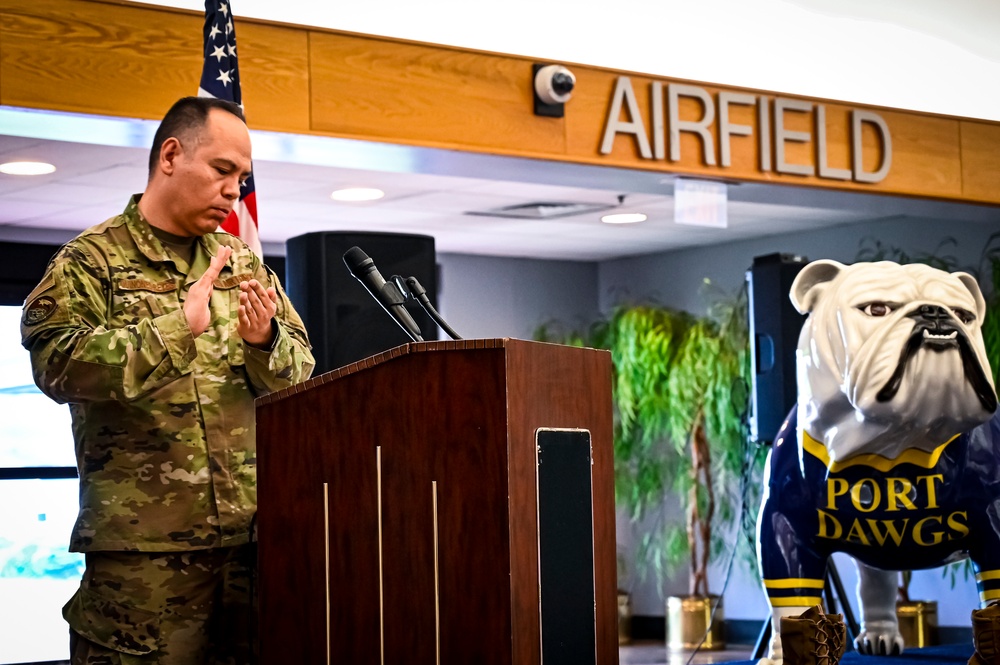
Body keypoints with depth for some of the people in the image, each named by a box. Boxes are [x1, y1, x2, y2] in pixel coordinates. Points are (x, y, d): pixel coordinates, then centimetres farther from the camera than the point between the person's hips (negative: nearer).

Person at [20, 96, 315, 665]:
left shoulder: (244, 262, 19)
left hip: (255, 535, 5)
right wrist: (177, 326, -19)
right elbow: (57, 362, -14)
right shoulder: (90, 261, 1)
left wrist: (265, 342, -6)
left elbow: (300, 372, 17)